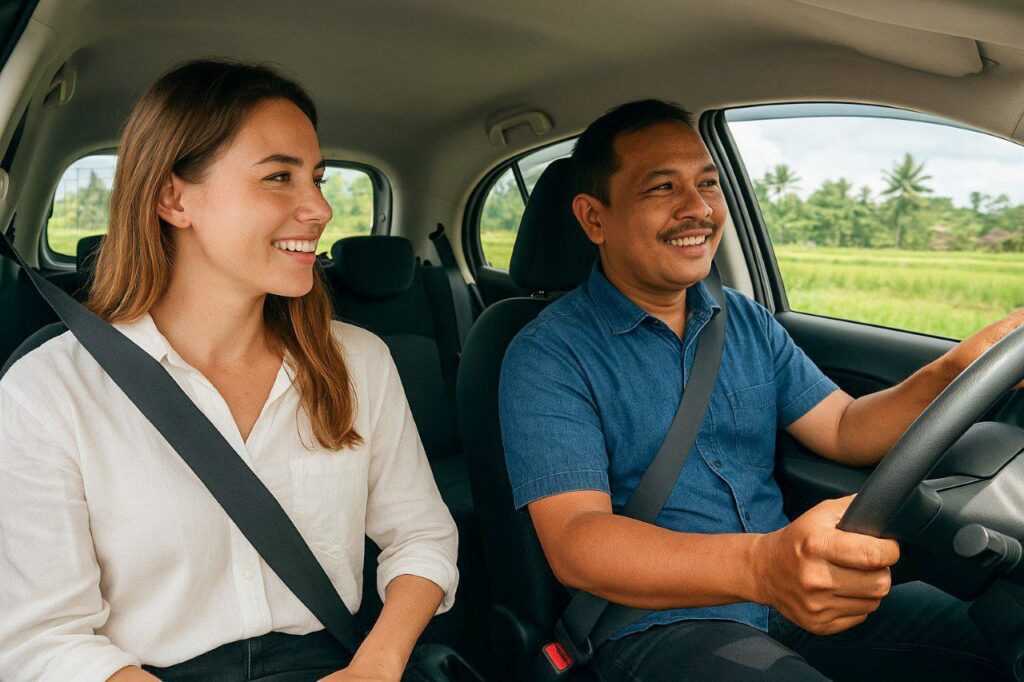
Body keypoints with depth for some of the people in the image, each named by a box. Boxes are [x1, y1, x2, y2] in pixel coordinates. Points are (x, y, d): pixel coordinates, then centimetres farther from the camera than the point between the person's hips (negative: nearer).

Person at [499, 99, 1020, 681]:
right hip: (654, 621, -5)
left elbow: (845, 430, 10)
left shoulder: (747, 322, 12)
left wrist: (959, 370, -10)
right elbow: (573, 541, -20)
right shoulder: (548, 357, -9)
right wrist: (762, 565, -36)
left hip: (799, 602, 6)